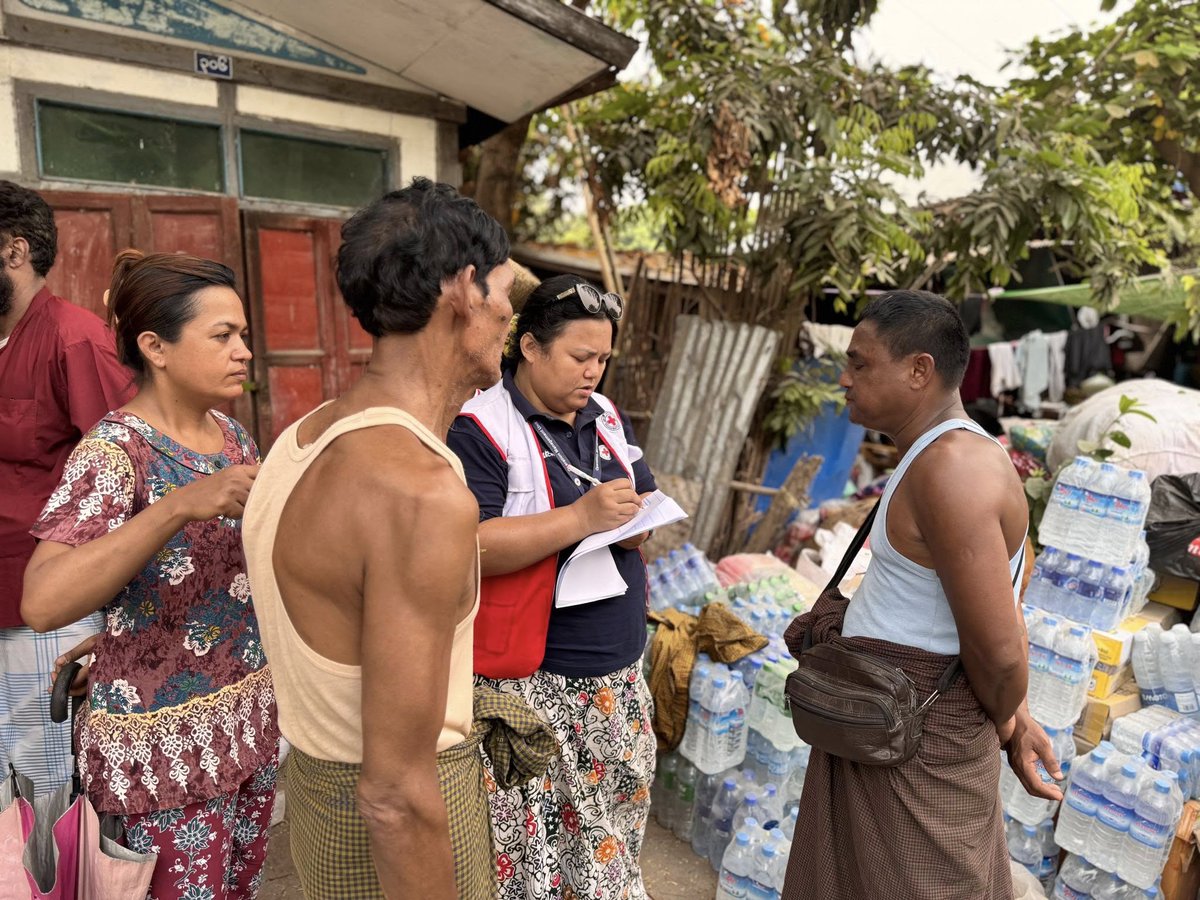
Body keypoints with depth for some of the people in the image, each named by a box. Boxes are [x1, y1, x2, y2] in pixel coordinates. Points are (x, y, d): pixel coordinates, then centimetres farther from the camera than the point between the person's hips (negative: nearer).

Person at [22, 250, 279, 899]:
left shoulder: (233, 436, 3)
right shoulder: (115, 450, -17)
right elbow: (42, 603, -31)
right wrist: (180, 504, -38)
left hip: (252, 718, 7)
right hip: (166, 741, -6)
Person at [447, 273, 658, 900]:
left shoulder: (606, 417, 9)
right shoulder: (480, 429, -14)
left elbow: (647, 503, 16)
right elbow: (469, 547, -22)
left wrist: (637, 524, -8)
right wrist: (580, 518, -26)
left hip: (618, 669, 7)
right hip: (532, 679, -6)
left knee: (614, 816, 18)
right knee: (531, 832, 5)